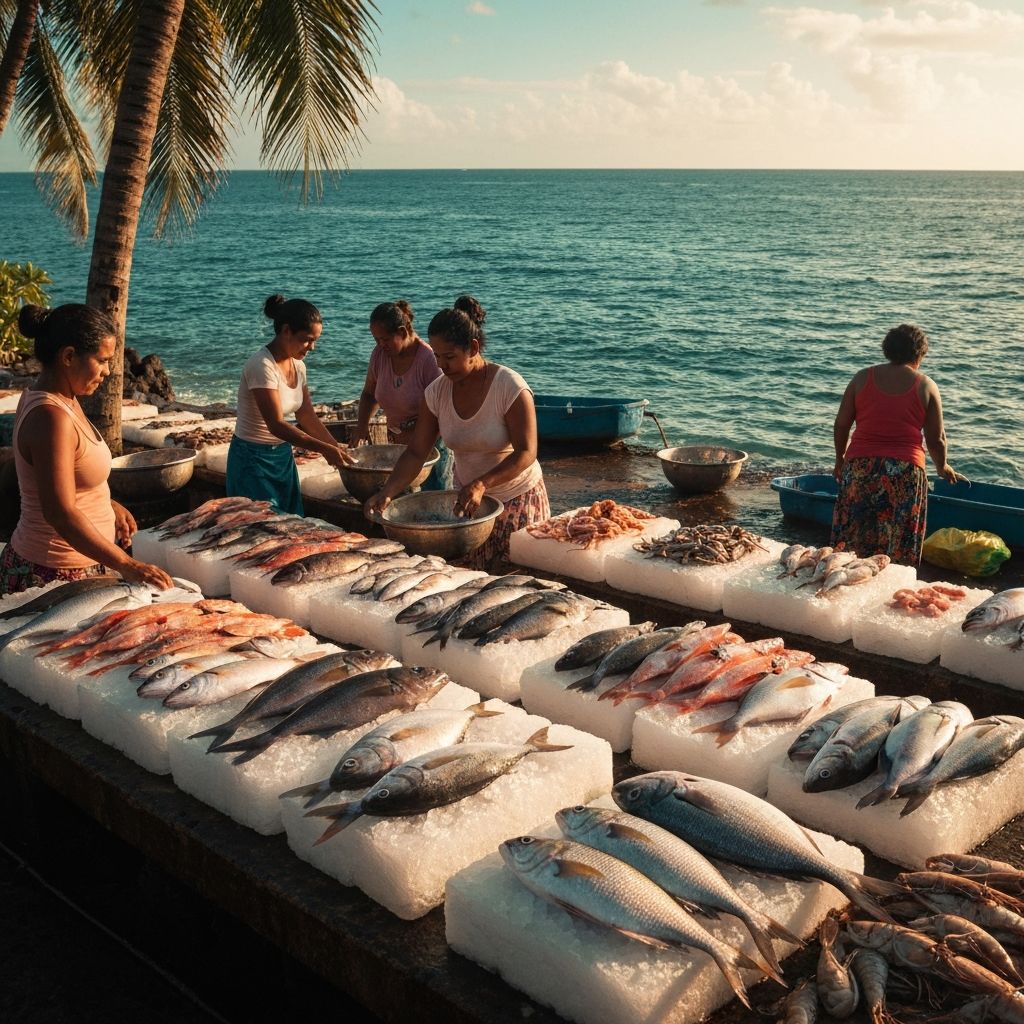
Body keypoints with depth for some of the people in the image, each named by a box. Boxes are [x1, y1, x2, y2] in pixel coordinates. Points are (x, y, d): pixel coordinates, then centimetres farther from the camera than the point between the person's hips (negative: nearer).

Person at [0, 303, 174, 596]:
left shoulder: (65, 401, 6)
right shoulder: (51, 417, -23)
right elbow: (60, 514, -29)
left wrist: (109, 506, 15)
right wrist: (126, 565, -31)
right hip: (55, 574, -9)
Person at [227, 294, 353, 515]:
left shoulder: (297, 366, 3)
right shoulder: (262, 366, -22)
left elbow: (307, 417, 6)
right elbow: (276, 425, -26)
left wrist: (337, 448, -6)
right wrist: (323, 449, -29)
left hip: (282, 456, 8)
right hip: (253, 460, -8)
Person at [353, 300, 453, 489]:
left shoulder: (428, 359, -20)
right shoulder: (380, 353, -2)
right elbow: (369, 394, 13)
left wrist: (413, 436, -25)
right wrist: (362, 426, -4)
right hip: (397, 442, 5)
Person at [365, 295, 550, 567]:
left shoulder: (510, 387, -19)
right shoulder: (436, 392, -5)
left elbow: (526, 453, -23)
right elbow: (415, 453, -5)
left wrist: (480, 485, -37)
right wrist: (387, 492, -21)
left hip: (518, 501, -4)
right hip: (468, 499, 4)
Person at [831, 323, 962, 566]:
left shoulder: (862, 378, 5)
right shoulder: (926, 386, 2)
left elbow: (841, 424, 7)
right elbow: (936, 439, 4)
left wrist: (840, 460, 21)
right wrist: (943, 467, 23)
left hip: (860, 467, 1)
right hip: (906, 470, -1)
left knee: (851, 543, 8)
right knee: (899, 551, 6)